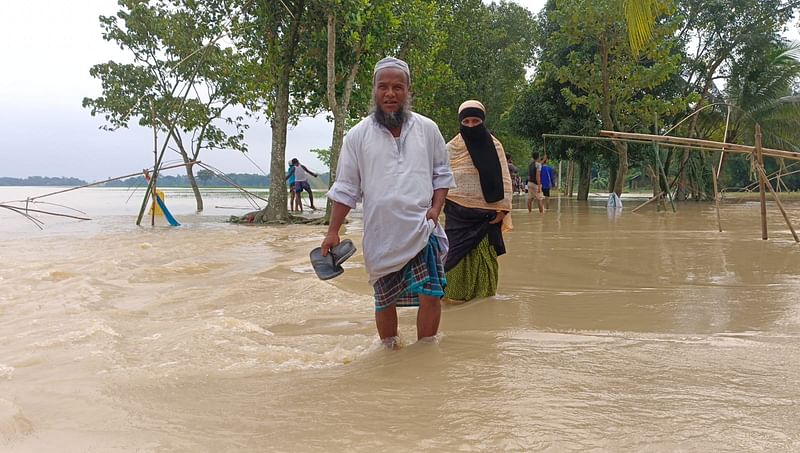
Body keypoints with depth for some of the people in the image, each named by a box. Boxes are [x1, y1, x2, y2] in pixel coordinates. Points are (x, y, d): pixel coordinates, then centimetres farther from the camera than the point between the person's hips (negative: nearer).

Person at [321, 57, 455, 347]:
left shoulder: (427, 129, 5)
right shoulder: (358, 135, 2)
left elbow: (442, 174, 12)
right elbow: (346, 189, 5)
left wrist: (435, 208, -4)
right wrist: (333, 232, 1)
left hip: (422, 231, 0)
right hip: (380, 236, 0)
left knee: (430, 294, -8)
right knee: (385, 301, 10)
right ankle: (390, 352, 30)